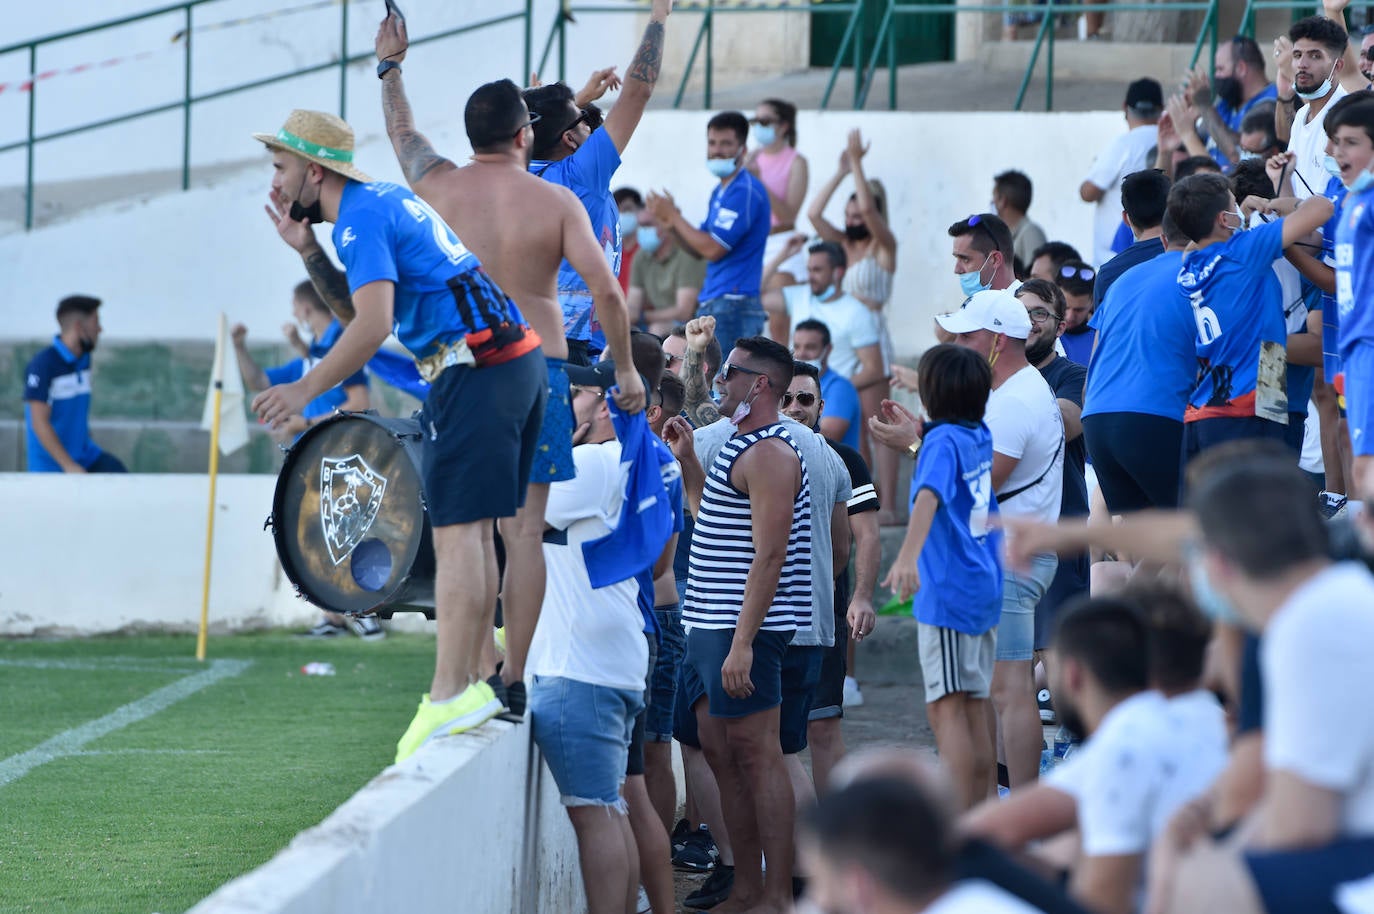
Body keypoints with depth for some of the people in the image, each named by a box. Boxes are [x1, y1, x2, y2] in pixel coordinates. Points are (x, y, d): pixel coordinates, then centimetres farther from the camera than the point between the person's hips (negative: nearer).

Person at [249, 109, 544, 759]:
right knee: (474, 530, 15)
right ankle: (472, 680, 19)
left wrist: (305, 389, -21)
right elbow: (358, 311, 26)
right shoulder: (384, 200, 21)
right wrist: (309, 253, 15)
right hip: (517, 358, 10)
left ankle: (450, 697, -16)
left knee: (456, 531, -12)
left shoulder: (360, 218, -10)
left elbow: (373, 324, -23)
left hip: (475, 369, -10)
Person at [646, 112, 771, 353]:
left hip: (733, 306, -10)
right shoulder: (720, 192, 19)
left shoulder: (745, 192, -13)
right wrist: (673, 224, 2)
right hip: (711, 305, 10)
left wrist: (674, 217, -7)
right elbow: (699, 249, 21)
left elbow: (713, 249, -17)